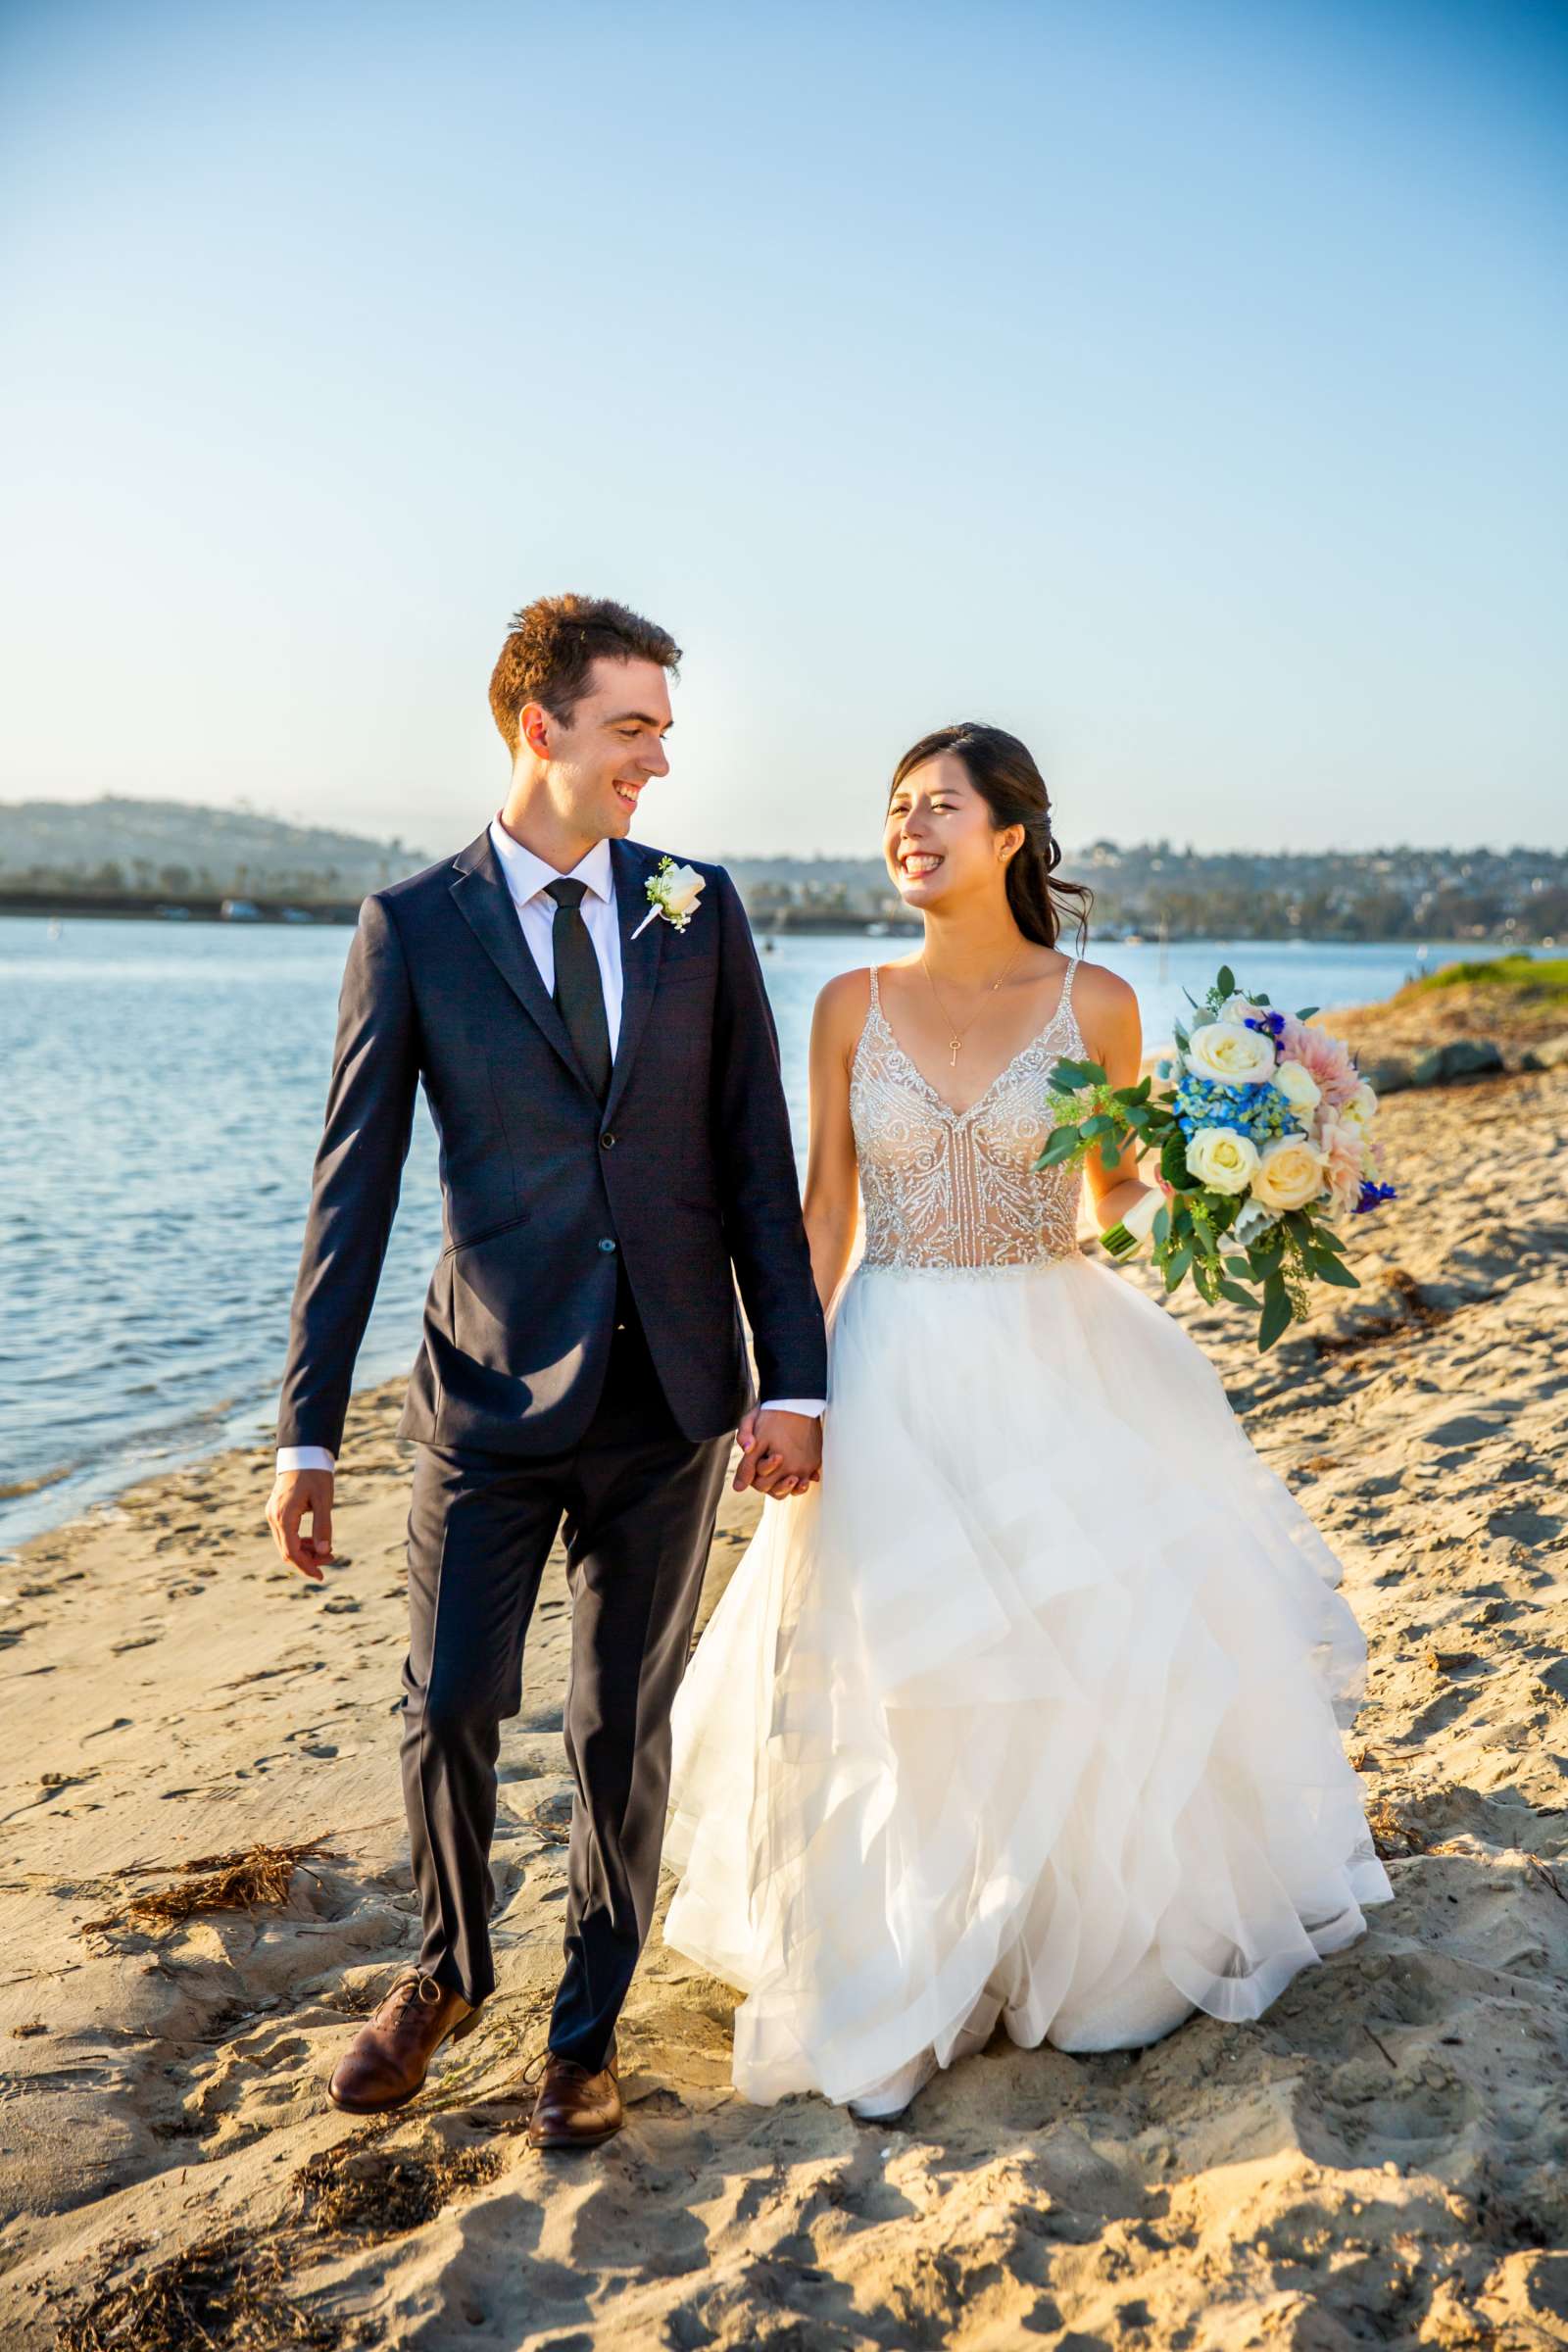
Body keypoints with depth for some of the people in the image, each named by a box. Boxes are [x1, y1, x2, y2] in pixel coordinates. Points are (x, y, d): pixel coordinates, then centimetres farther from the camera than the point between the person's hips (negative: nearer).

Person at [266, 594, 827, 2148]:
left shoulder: (698, 908, 3)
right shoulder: (413, 926, -3)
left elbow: (757, 1156, 3)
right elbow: (351, 1190, -3)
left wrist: (792, 1380, -3)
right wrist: (308, 1437, -5)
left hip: (672, 1397, 2)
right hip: (490, 1396, -1)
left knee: (625, 1730, 11)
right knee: (447, 1711, 4)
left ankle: (587, 2031, 32)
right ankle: (449, 1970, 35)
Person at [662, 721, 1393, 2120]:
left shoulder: (1093, 1003, -2)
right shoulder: (854, 1007, 1)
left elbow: (1124, 1191, 7)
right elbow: (825, 1214, 4)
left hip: (1056, 1370, 0)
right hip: (897, 1376, 1)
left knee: (1102, 1658, 5)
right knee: (894, 1682, 4)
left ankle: (1098, 1949, 30)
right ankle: (901, 1994, 23)